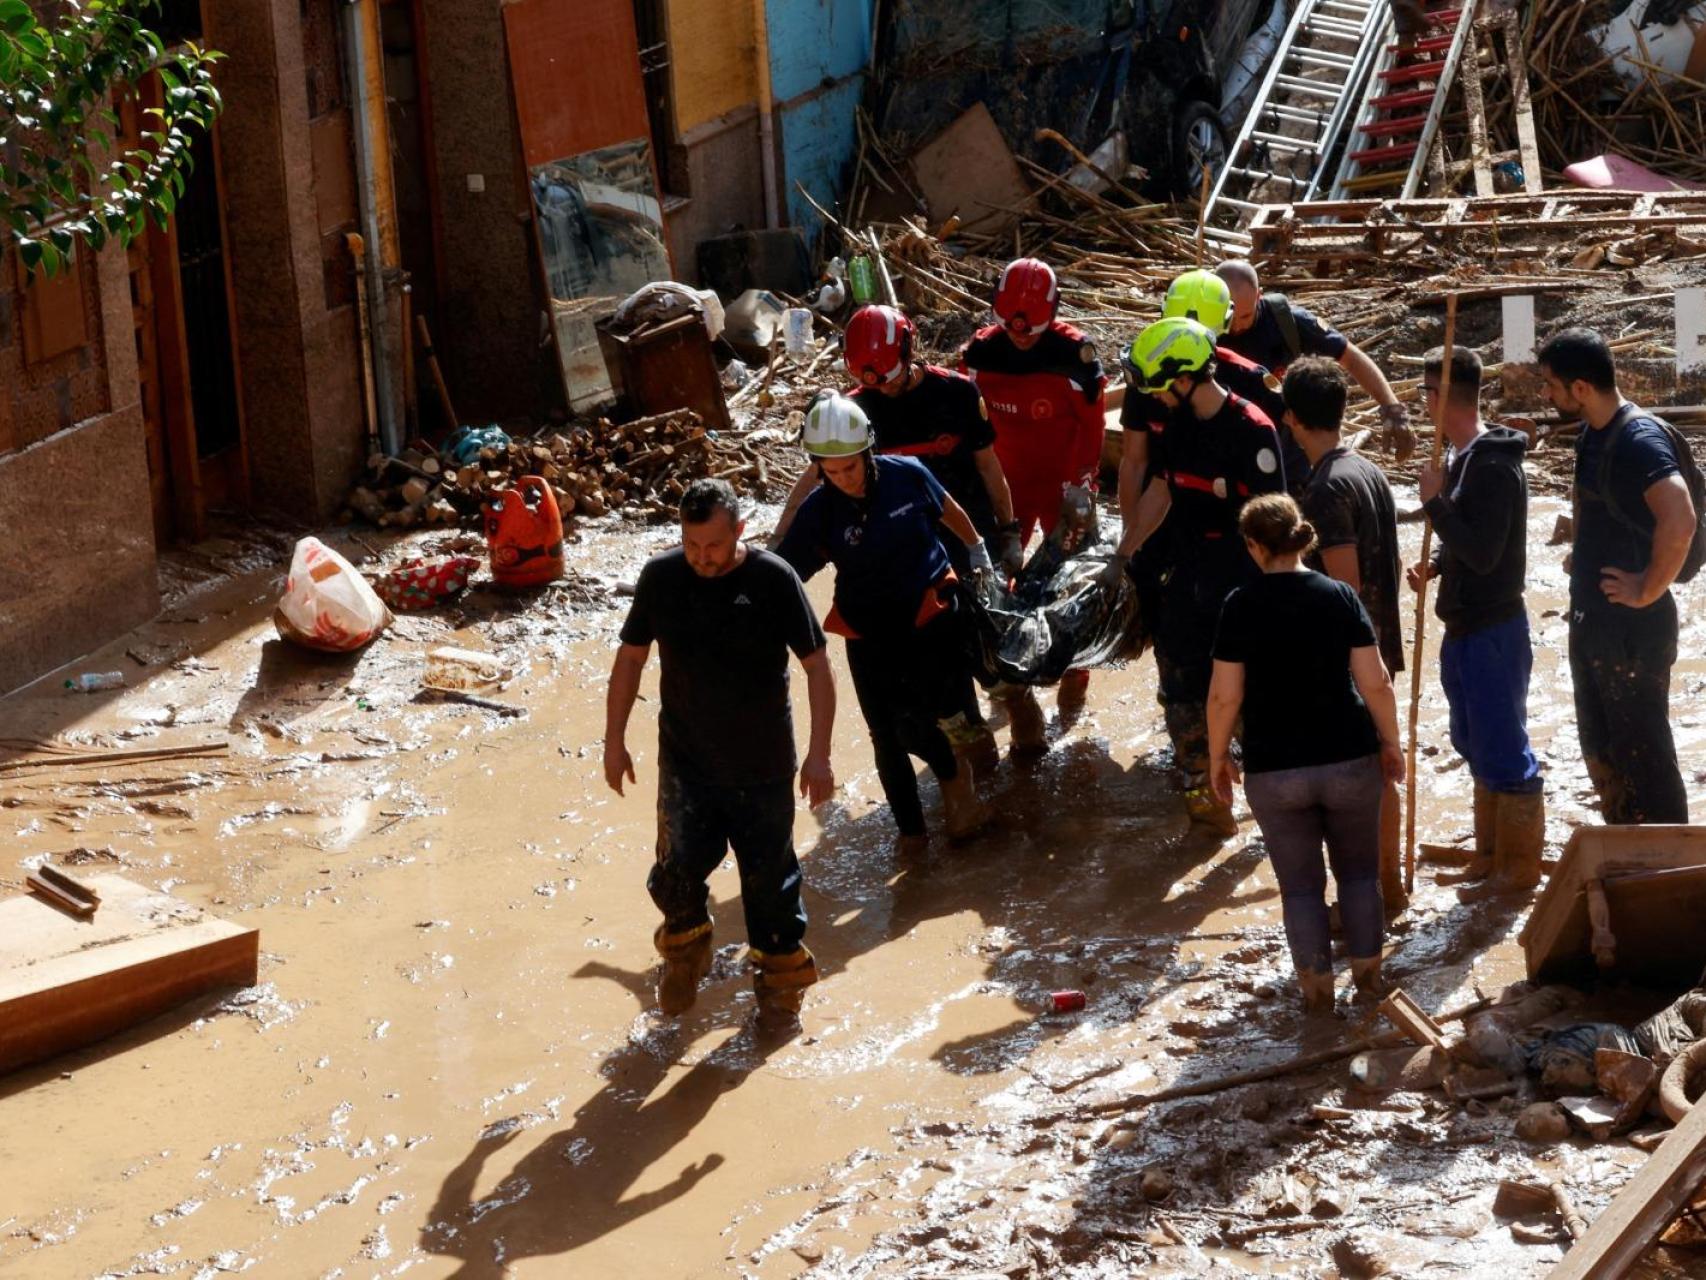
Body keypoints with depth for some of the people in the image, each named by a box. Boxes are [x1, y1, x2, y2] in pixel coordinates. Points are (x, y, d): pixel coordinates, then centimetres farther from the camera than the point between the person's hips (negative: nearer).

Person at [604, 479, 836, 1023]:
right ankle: (685, 953, 28)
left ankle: (781, 974, 28)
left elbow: (817, 665, -8)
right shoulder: (661, 577, -6)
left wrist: (819, 753, -11)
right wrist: (614, 739, 6)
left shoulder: (773, 579, -13)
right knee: (679, 871, -1)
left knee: (769, 875, 7)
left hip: (762, 765, -2)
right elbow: (631, 657, 6)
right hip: (685, 761, 2)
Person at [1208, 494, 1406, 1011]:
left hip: (1274, 770, -1)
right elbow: (1375, 682, -6)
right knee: (1358, 872, 18)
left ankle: (1317, 986, 17)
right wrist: (1390, 742, 8)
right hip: (1349, 760, 1)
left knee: (1300, 883, 12)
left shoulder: (1242, 606, -7)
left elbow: (1225, 696, -8)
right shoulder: (1340, 596, -4)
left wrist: (1217, 758, 5)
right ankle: (1367, 973, 25)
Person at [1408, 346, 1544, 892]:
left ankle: (1519, 866, 11)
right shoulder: (1464, 457, 8)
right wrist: (1435, 564, 2)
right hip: (1467, 626, 10)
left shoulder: (1492, 467, -22)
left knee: (1503, 749, 0)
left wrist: (1434, 500, -23)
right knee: (1477, 744, 19)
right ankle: (1491, 851, 32)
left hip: (1491, 631, -10)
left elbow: (1482, 554, -27)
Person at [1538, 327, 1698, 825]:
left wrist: (1648, 590, -25)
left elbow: (1680, 521, -36)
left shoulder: (1640, 439, -21)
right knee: (1601, 752, 19)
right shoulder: (1592, 434, 8)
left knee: (1644, 756, -2)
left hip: (1634, 630, -10)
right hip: (1591, 621, 10)